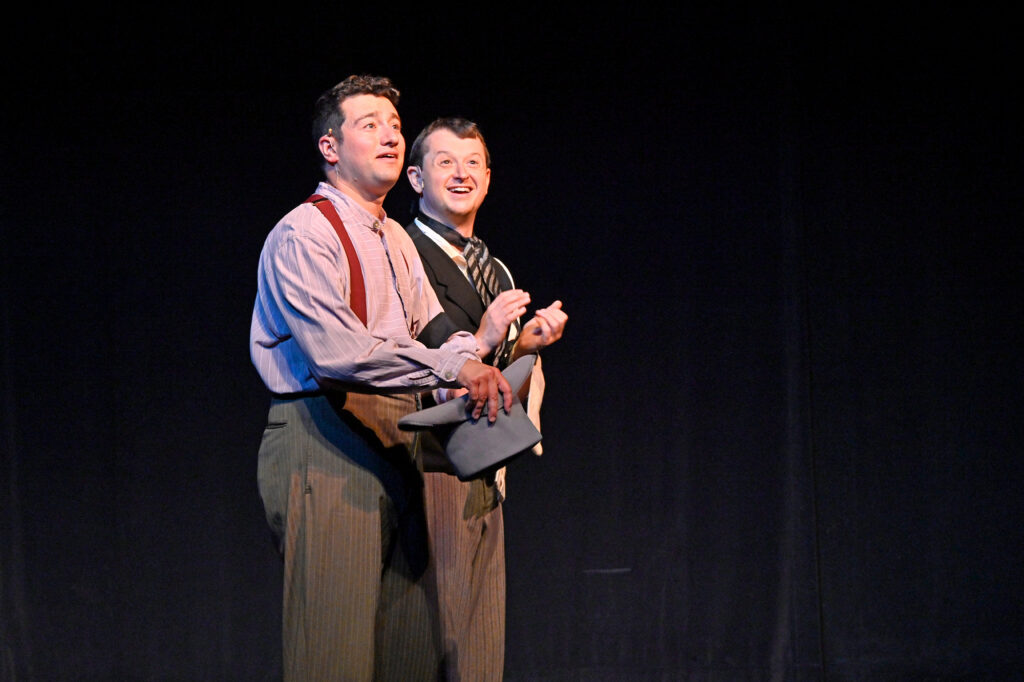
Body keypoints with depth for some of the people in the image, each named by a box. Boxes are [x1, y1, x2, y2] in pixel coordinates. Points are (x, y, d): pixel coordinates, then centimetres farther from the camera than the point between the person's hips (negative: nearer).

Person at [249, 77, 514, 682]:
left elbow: (434, 331, 18)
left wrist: (473, 368, -6)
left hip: (399, 444, 9)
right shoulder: (304, 235, -8)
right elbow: (338, 350, -21)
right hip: (328, 445, -9)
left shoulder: (397, 241, 22)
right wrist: (452, 367, -21)